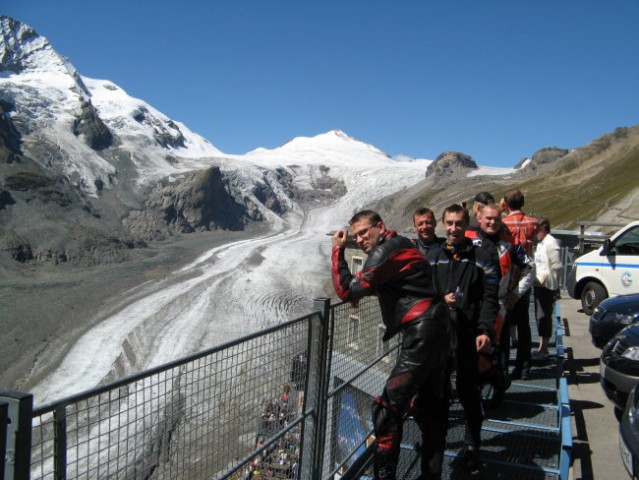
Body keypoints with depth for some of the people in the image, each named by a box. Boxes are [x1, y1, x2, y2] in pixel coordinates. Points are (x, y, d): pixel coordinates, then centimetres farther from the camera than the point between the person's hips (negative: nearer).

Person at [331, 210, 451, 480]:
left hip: (421, 338, -11)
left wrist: (337, 250, -6)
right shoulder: (402, 245, 17)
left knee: (388, 410, -7)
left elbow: (347, 291, -15)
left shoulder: (387, 250, -13)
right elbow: (379, 286, 30)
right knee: (429, 410, 18)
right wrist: (361, 290, 12)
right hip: (438, 335, 11)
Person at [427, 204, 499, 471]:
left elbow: (489, 298, -2)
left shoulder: (480, 258, 2)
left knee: (468, 390, 1)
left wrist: (485, 331, -13)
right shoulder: (433, 257, 10)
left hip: (468, 336, -2)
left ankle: (472, 444, 18)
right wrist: (441, 300, -9)